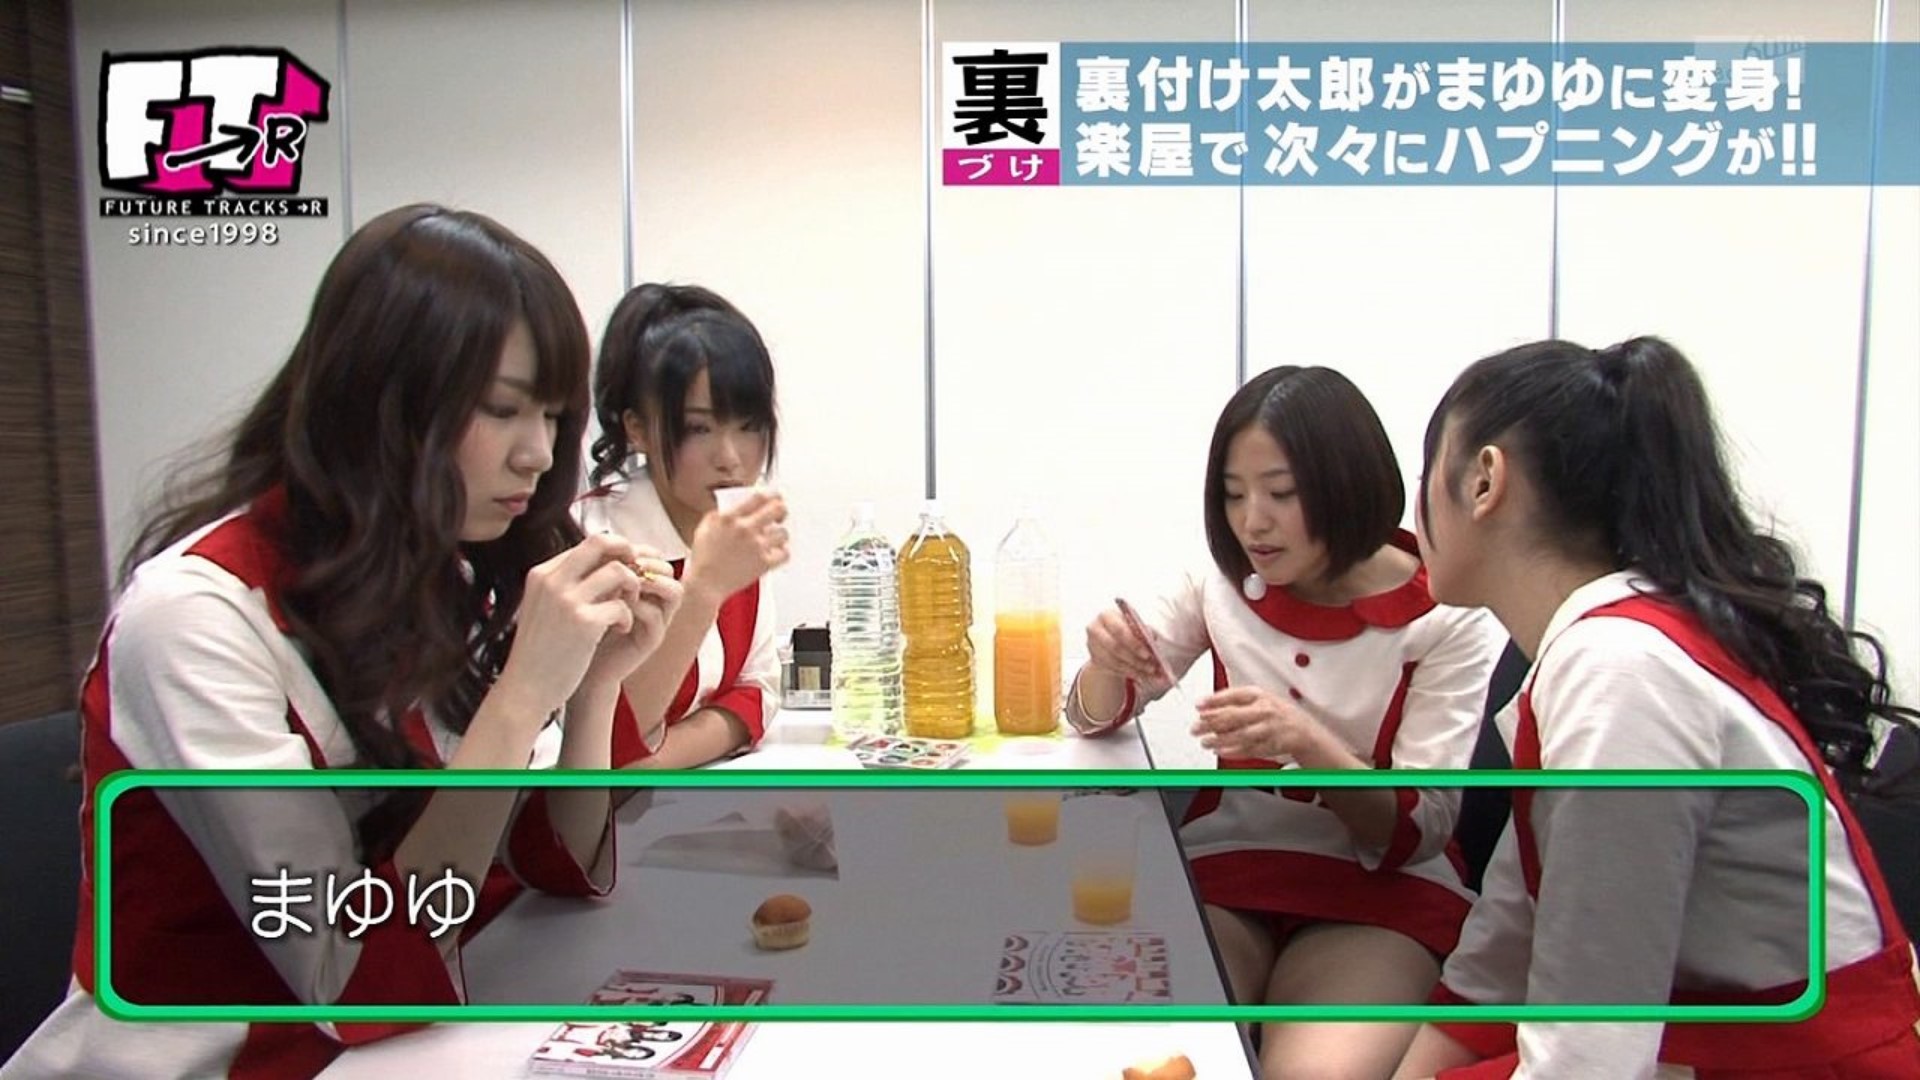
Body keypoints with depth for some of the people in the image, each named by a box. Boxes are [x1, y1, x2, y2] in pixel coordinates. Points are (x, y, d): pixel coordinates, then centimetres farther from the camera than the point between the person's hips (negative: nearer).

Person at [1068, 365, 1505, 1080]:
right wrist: (1109, 662, -18)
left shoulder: (1448, 618, -10)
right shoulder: (1224, 581, 1)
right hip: (1224, 866, 2)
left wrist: (1308, 741, -30)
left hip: (1383, 891, -2)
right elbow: (1097, 718, 6)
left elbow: (1415, 833, -11)